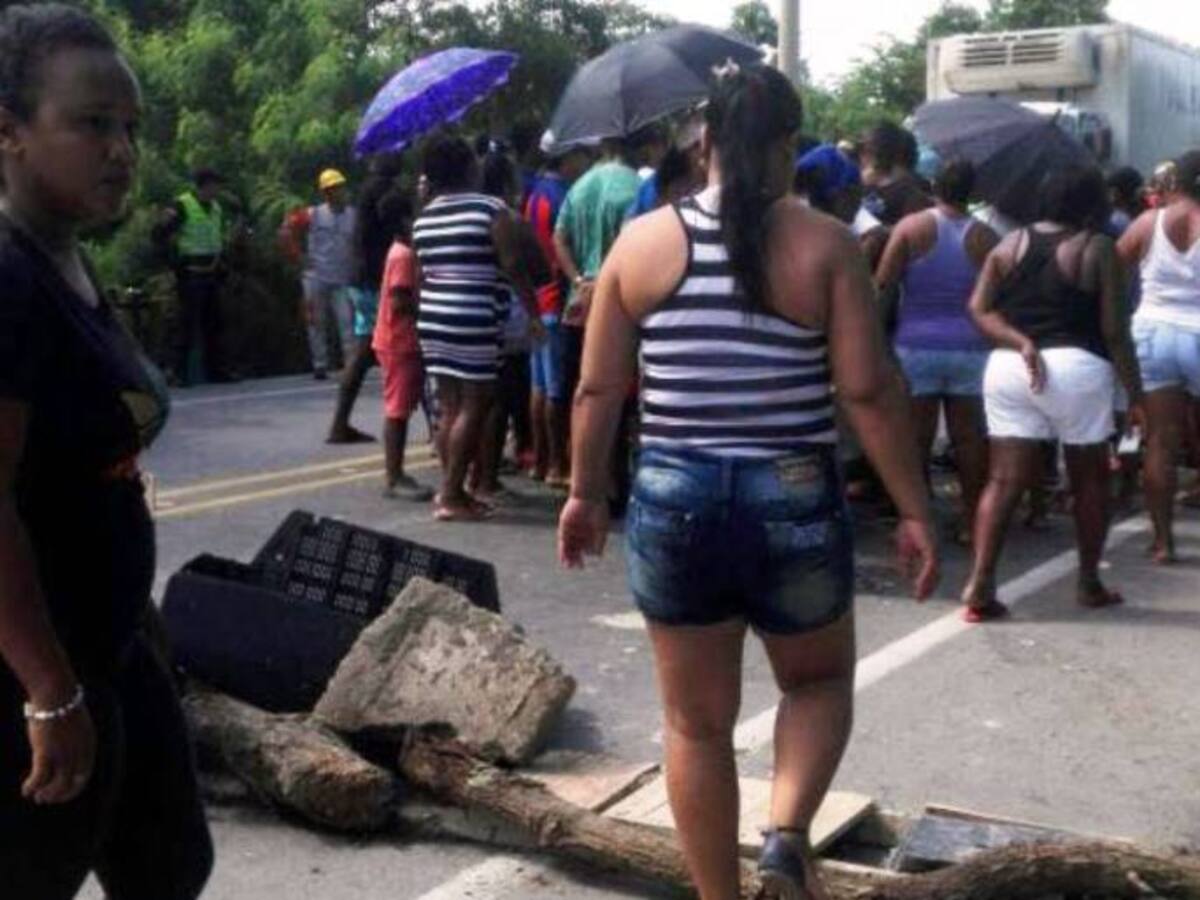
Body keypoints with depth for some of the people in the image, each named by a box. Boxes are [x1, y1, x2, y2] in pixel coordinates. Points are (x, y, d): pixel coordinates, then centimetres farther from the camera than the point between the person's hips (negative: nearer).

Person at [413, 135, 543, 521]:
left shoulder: (423, 217, 11)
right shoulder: (492, 210, -6)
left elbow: (419, 276, 15)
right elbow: (513, 268, -9)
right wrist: (533, 314, -2)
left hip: (432, 319, 7)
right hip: (473, 322, -7)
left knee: (449, 405, 12)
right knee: (473, 406, -1)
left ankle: (450, 490, 16)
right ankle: (451, 496, -2)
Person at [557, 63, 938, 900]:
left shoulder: (643, 241, 2)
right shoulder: (825, 244, -4)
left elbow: (599, 388, 4)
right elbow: (870, 390, -9)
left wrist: (586, 493, 15)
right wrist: (916, 509, -2)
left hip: (674, 500, 2)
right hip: (795, 501, -1)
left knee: (697, 721, 14)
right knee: (820, 680, 24)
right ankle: (789, 832, 2)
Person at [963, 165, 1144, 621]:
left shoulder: (1011, 243, 10)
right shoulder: (1097, 248, -2)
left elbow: (979, 308, 0)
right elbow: (1114, 330, -5)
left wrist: (1021, 343, -7)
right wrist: (1135, 393, 0)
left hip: (1007, 367, 4)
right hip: (1076, 367, -4)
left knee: (1004, 480, 2)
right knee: (1090, 479, 13)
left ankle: (980, 582, -10)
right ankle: (1089, 583, 23)